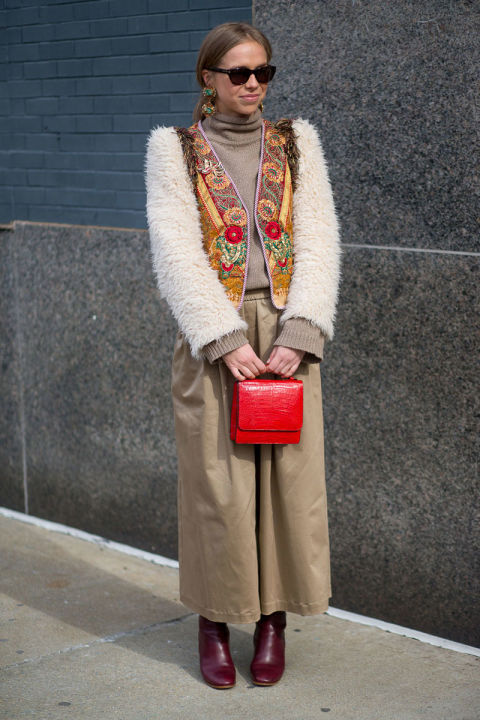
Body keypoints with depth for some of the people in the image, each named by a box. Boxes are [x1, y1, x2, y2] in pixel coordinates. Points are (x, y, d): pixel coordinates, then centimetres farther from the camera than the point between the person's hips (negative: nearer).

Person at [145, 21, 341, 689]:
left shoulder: (296, 143, 9)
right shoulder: (174, 149, 3)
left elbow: (319, 243, 1)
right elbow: (176, 251, -6)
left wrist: (297, 334, -12)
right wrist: (227, 340, -16)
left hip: (287, 333, 2)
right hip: (212, 333, -2)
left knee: (289, 476, 2)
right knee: (216, 479, 0)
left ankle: (273, 619, 16)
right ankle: (215, 623, 14)